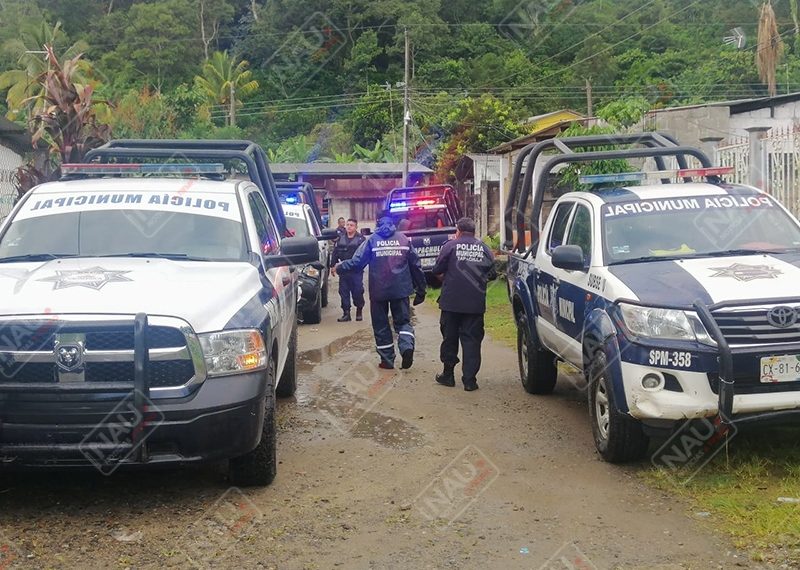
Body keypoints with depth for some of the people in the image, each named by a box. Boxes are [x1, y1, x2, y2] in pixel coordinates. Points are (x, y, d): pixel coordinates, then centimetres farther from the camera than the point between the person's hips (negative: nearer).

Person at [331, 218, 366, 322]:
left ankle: (359, 311, 17)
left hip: (356, 271, -4)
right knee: (343, 292, 4)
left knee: (357, 292, -1)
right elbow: (335, 253, 13)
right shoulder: (340, 239, 12)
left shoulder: (361, 239, -2)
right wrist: (333, 265, 8)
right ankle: (346, 313, 9)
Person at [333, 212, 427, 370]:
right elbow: (415, 265, 3)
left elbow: (357, 262, -8)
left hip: (379, 291, -1)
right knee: (403, 321, 11)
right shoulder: (404, 239, 4)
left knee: (381, 325, 11)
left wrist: (338, 268, 9)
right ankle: (407, 346, -17)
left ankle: (387, 359, 12)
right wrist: (420, 289, 12)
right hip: (400, 290, 1)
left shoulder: (372, 240, -3)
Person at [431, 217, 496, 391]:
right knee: (472, 340, 4)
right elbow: (492, 274, 9)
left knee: (449, 338, 12)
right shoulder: (484, 248, 5)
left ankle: (448, 374, 20)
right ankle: (469, 379, 0)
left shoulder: (450, 246, -3)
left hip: (451, 301, -1)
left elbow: (437, 271, -1)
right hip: (476, 303, 1)